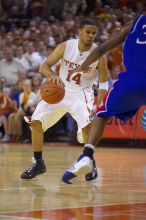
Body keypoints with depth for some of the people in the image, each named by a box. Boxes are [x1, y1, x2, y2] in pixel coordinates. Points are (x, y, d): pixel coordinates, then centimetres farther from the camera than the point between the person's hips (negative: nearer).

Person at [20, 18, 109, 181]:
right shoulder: (66, 46, -15)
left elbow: (103, 83, -9)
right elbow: (44, 66, -13)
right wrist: (52, 75, -36)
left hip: (81, 92, -2)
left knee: (87, 125, -27)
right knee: (36, 122, -5)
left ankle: (91, 165, -6)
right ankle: (38, 163, 11)